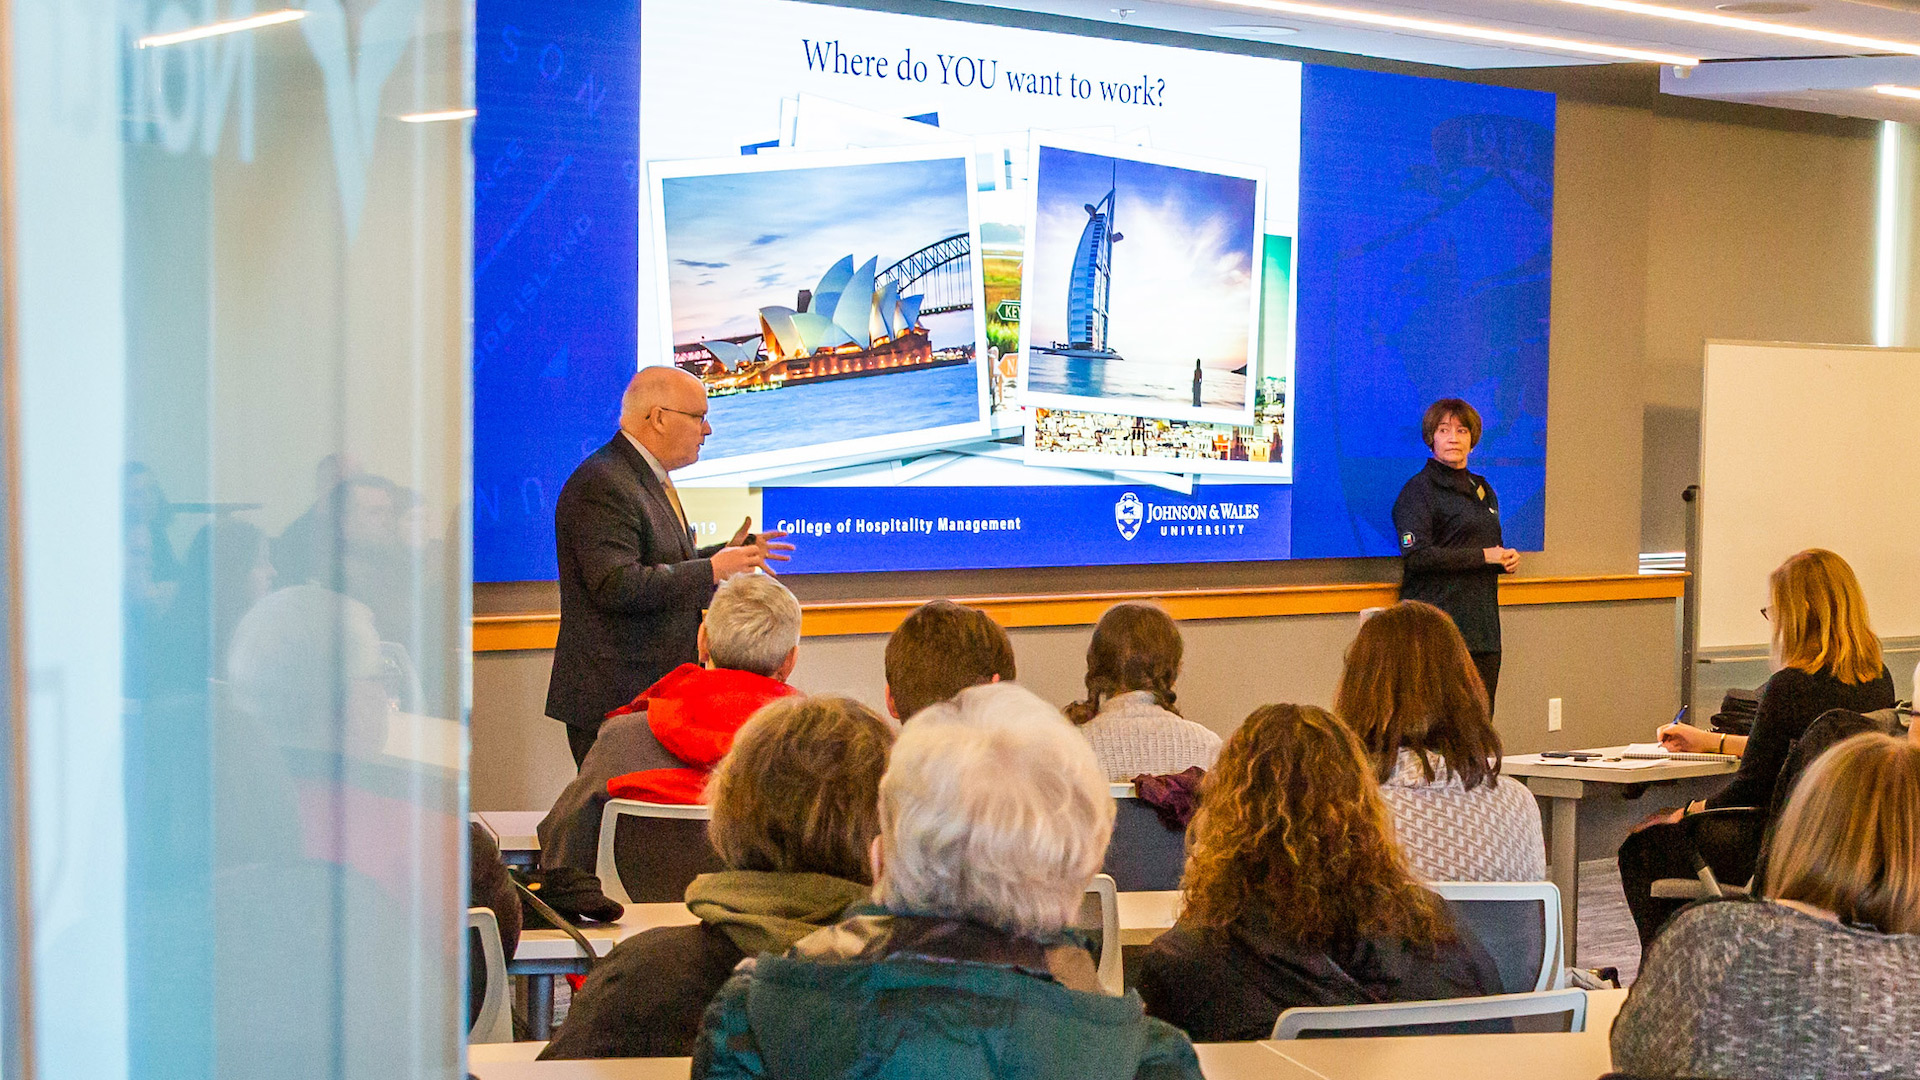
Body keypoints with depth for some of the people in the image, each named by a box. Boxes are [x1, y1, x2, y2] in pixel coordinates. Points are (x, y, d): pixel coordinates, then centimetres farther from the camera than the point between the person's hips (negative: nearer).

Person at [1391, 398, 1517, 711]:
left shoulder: (1482, 489, 20)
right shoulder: (1419, 489, -5)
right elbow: (1417, 555, -17)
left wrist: (1507, 558, 7)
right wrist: (1483, 557, -14)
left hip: (1482, 626, 7)